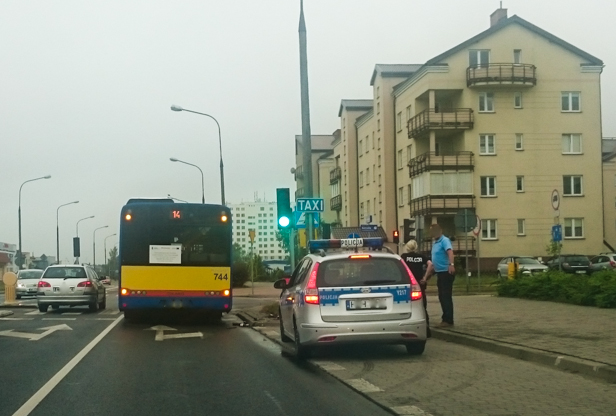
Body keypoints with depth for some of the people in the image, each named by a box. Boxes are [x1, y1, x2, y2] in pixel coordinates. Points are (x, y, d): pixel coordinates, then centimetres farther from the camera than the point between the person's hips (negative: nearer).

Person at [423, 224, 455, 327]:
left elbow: (450, 252, -30)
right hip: (439, 272, 9)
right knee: (442, 297, 12)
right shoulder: (434, 243, 17)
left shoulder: (445, 241, -10)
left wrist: (451, 264, -46)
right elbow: (433, 262, 24)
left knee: (446, 296, -6)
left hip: (446, 272, -9)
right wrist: (426, 276, 25)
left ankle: (448, 320, -2)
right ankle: (446, 319, 19)